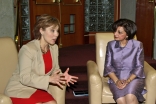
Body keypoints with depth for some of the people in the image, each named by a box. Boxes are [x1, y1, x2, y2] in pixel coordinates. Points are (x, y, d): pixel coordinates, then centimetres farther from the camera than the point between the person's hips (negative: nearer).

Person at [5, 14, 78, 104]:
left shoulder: (54, 47, 1)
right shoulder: (28, 49, -22)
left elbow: (55, 70, 9)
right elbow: (25, 78, -23)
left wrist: (62, 76, -15)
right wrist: (49, 79, -30)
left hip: (36, 89, 6)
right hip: (19, 90, -6)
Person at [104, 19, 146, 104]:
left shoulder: (137, 45, -3)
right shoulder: (111, 45, 3)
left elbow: (139, 67, -3)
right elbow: (108, 66, 2)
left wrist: (128, 81, -17)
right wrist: (116, 80, -13)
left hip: (134, 77, -1)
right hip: (116, 78, 1)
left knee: (130, 97, -32)